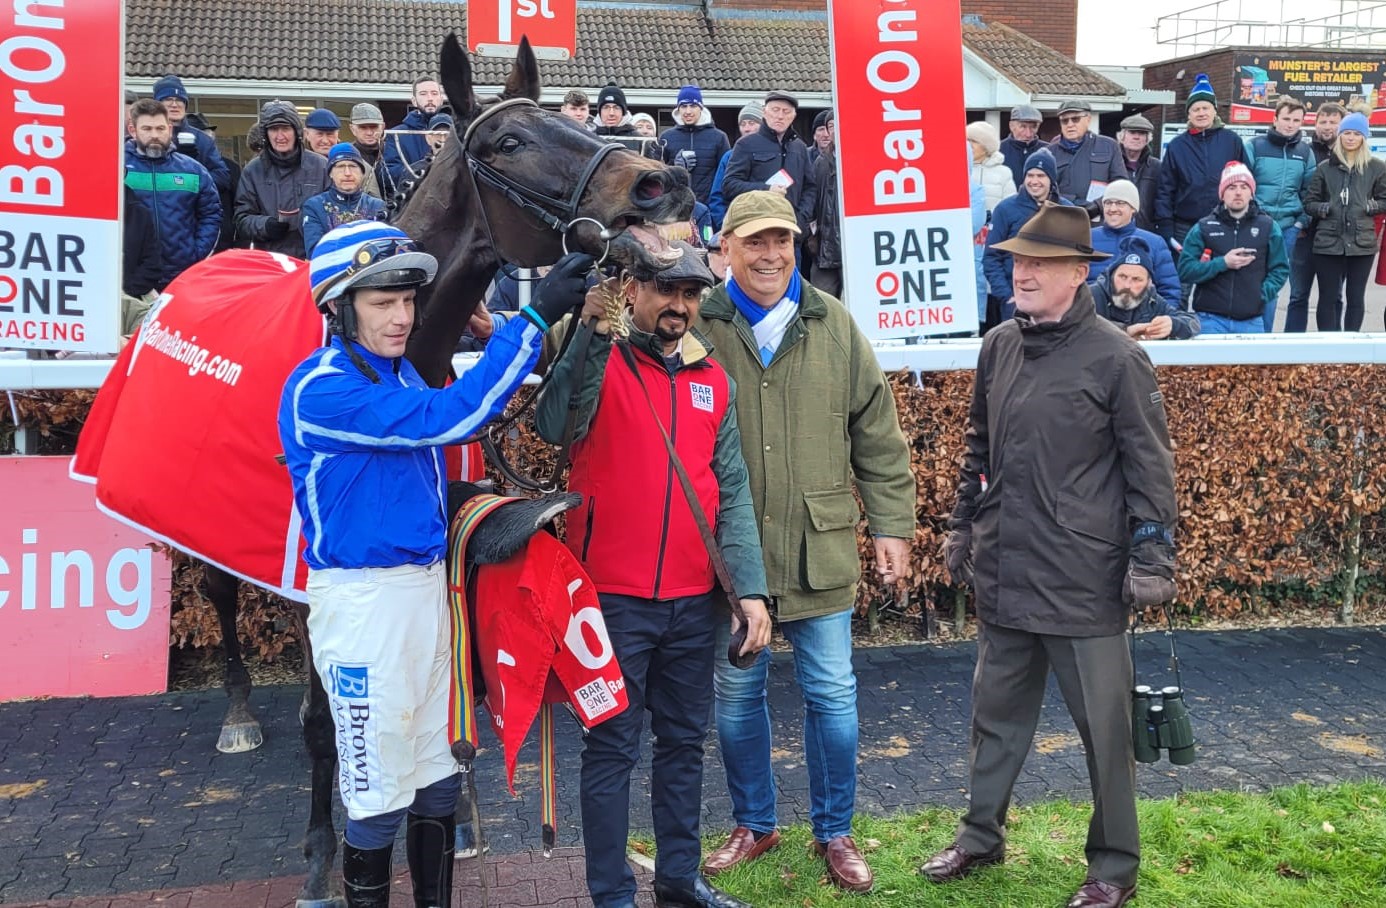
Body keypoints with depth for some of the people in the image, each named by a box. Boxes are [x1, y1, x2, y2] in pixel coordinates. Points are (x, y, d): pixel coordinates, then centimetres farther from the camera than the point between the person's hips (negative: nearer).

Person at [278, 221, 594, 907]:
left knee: (438, 775, 15)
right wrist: (535, 318, -27)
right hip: (362, 599, -8)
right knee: (380, 787, 0)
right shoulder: (319, 390, -17)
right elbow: (442, 418, -26)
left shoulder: (400, 373, 11)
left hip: (427, 586, 8)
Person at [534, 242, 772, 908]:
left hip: (694, 600, 5)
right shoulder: (599, 362, -5)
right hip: (614, 596, -5)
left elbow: (732, 491, 7)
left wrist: (751, 586, 0)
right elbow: (554, 426, -26)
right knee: (613, 747, 5)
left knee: (684, 740, 16)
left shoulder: (714, 380, 9)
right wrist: (596, 334, -32)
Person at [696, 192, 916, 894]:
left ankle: (835, 832, 27)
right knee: (736, 694, 13)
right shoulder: (697, 328, -3)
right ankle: (753, 823, 33)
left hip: (821, 549, 1)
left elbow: (877, 435, 6)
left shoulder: (835, 325, 4)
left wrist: (891, 526, 4)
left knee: (832, 695, 8)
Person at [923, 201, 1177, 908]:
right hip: (1003, 574, 6)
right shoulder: (998, 347, 7)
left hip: (1083, 579, -5)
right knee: (996, 710, 17)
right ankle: (980, 836, 34)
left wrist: (1151, 555, -9)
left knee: (1104, 724, 6)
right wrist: (962, 529, 17)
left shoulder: (1115, 357, -9)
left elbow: (1150, 465, -7)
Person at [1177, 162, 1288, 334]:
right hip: (1211, 320, -1)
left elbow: (1280, 269, 10)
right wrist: (1222, 263, -13)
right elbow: (1185, 270, -3)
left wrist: (1263, 294, -6)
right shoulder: (1204, 228, 5)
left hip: (1252, 322, 2)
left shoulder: (1268, 227, 10)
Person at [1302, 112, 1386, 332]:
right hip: (1328, 242, 0)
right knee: (1329, 298, 2)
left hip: (1362, 243, 0)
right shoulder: (1325, 167, 7)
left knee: (1356, 298, 6)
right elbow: (1309, 202, 8)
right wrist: (1323, 208, -11)